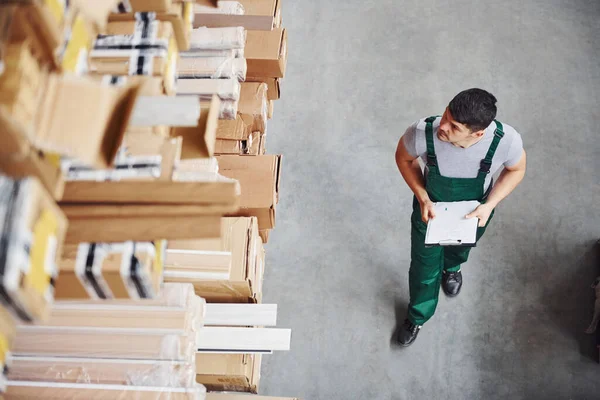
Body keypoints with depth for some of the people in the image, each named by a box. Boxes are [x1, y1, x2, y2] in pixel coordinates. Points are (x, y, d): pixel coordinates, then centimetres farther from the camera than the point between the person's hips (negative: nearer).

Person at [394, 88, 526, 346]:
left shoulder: (507, 141, -38)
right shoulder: (422, 133, -39)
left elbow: (516, 170, -13)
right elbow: (404, 158, -14)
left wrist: (490, 205, -23)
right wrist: (422, 199, -23)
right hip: (430, 209, -1)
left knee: (459, 250, 35)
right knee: (424, 270, 20)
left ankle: (452, 267, 74)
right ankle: (417, 317, 52)